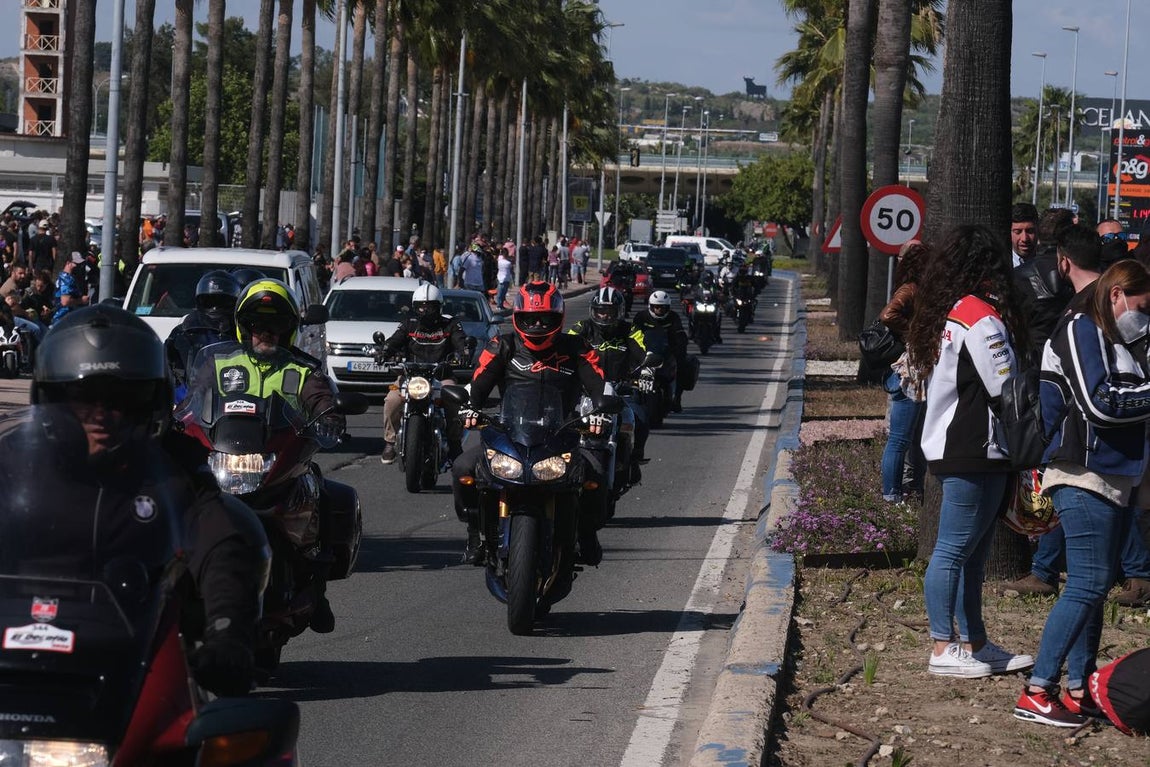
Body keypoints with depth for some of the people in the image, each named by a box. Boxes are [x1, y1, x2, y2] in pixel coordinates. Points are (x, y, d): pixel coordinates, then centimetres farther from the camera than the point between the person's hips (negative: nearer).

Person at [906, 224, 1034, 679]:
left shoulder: (942, 315, 14)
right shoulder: (981, 318, -15)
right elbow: (1005, 390, -15)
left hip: (950, 449, 9)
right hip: (976, 453, -9)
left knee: (971, 553, 13)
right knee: (955, 550, -5)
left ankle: (975, 644, 19)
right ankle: (944, 650, -1)